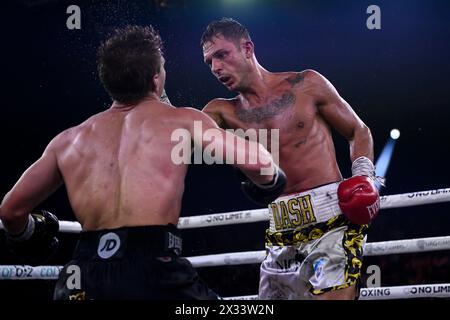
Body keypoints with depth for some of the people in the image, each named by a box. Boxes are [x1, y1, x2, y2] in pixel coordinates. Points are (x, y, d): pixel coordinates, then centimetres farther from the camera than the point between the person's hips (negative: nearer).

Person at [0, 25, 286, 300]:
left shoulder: (69, 140, 18)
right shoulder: (182, 121, 7)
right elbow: (257, 161, 4)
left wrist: (27, 235, 44)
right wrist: (270, 182, 28)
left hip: (83, 279, 4)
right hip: (153, 268, -3)